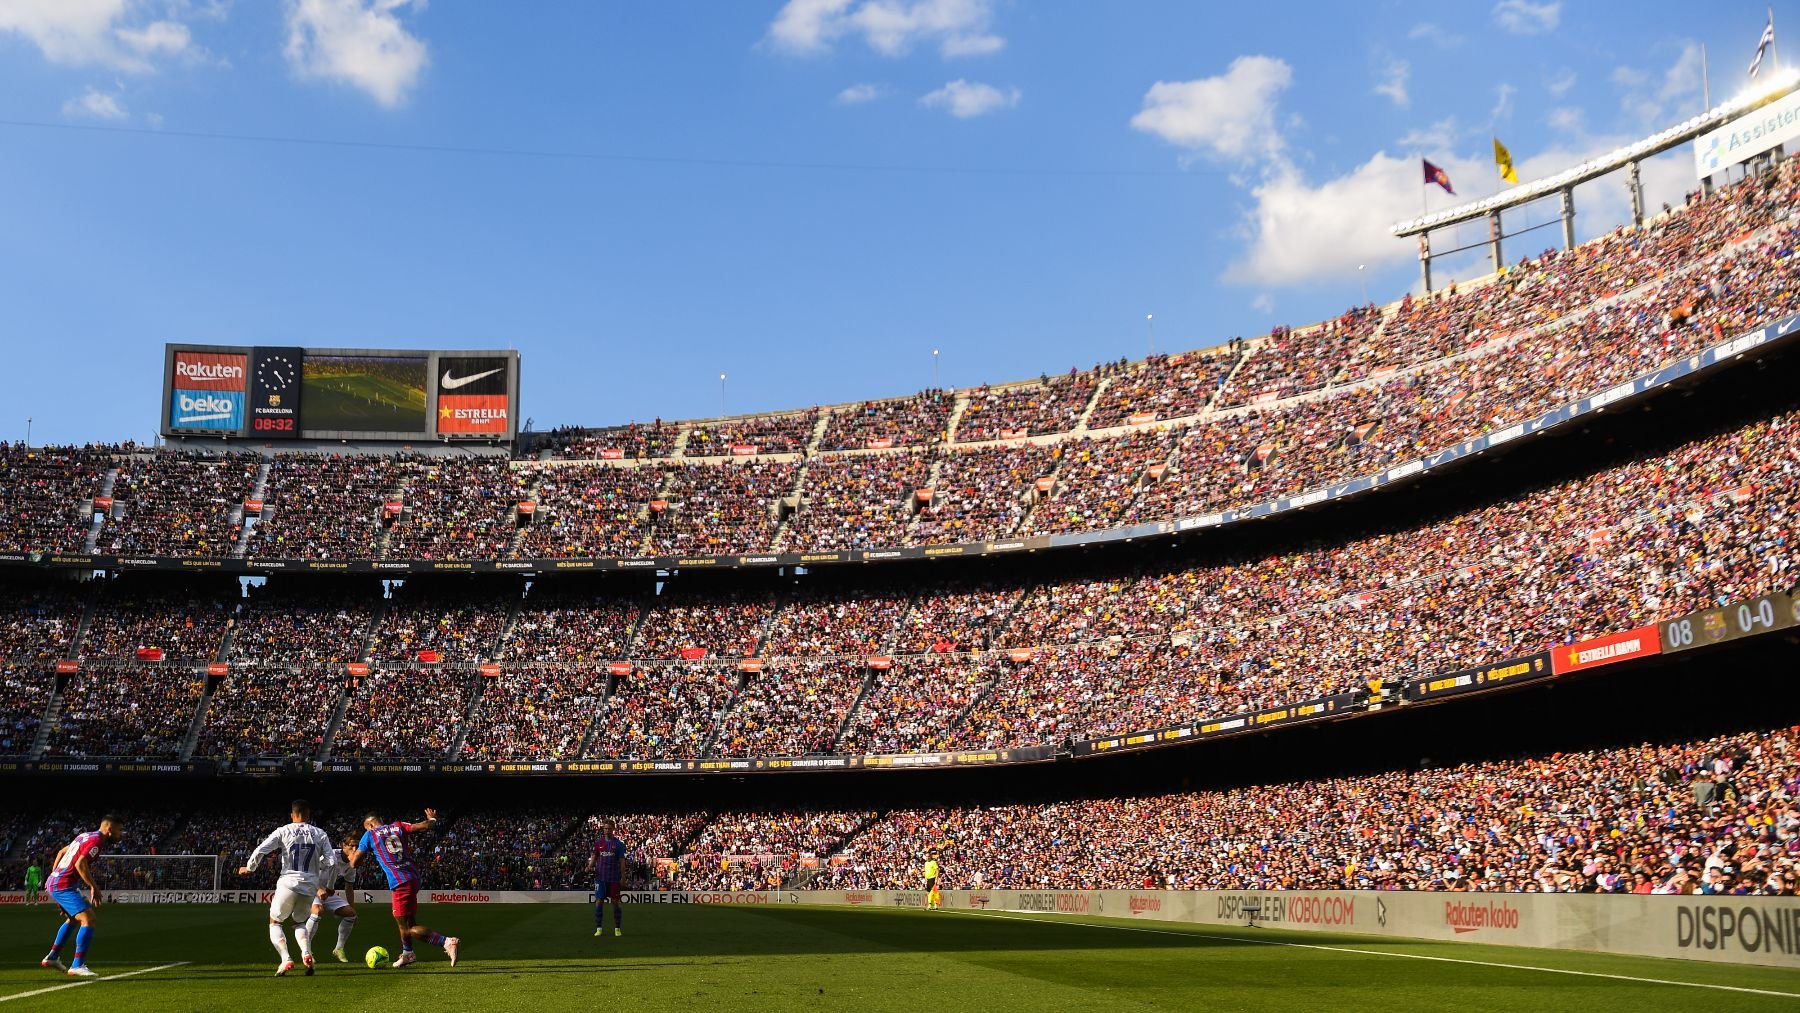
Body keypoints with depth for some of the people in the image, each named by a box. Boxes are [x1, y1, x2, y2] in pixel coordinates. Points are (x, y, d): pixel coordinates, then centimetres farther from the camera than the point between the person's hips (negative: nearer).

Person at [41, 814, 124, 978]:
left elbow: (61, 852, 26)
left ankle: (52, 957, 37)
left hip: (53, 883, 10)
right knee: (88, 919, -15)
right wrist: (94, 887, -18)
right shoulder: (96, 841, -14)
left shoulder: (87, 836, 16)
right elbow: (80, 864, -25)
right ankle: (77, 966, -18)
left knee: (73, 919, 29)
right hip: (63, 886, -10)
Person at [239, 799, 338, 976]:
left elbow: (260, 850, -5)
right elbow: (331, 861, 0)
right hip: (310, 886, 3)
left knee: (275, 922, 17)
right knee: (298, 921, 25)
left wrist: (248, 868, 12)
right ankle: (306, 953, -1)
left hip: (288, 883, -3)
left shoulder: (283, 831, -1)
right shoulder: (320, 834, 4)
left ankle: (286, 959, -2)